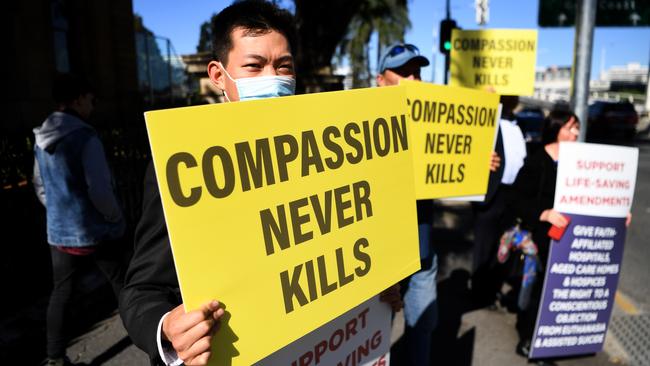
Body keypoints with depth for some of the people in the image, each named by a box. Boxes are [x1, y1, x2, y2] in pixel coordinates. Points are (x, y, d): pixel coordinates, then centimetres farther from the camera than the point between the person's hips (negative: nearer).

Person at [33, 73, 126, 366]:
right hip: (93, 230, -6)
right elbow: (99, 190, -21)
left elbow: (40, 187, 15)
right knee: (121, 285, 10)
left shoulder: (41, 140, 5)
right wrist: (116, 218, -7)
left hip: (59, 231, 6)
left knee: (61, 292, 14)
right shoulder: (85, 138, -19)